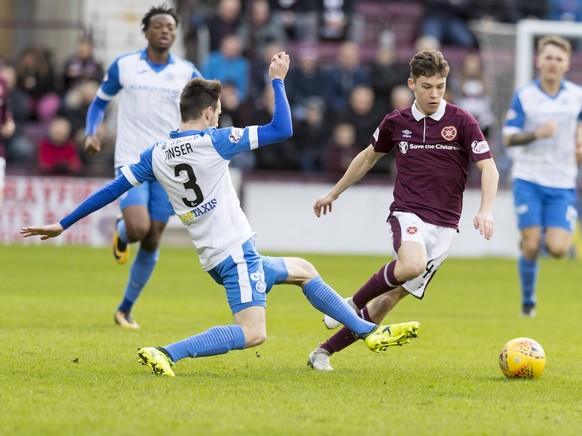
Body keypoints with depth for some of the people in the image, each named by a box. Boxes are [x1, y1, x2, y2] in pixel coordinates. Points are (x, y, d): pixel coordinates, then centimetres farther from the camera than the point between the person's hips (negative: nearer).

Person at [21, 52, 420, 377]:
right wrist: (277, 81, 3)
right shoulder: (215, 141, -11)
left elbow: (111, 190, 8)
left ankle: (371, 333, 27)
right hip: (236, 251, -9)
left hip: (214, 257, 9)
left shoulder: (156, 154, 6)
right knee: (253, 333, -20)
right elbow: (283, 129, -10)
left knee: (304, 271, 25)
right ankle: (167, 353, -28)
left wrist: (62, 225, 15)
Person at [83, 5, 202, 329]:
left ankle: (126, 310, 19)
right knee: (138, 228, -22)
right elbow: (100, 102, 12)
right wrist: (91, 133, -6)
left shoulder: (187, 73, 4)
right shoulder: (123, 66, 0)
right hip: (132, 162, -2)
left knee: (151, 243, 2)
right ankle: (121, 234, 18)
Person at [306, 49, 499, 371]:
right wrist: (334, 193, 29)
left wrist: (486, 210, -20)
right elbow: (369, 157, 22)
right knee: (412, 265, -35)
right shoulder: (396, 122, 5)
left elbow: (488, 167, -3)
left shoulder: (462, 122, -2)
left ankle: (324, 352, 8)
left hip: (443, 224, 1)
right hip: (408, 213, 0)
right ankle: (353, 303, -11)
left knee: (394, 296, -3)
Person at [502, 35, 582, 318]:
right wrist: (537, 134, -20)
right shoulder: (523, 96, -3)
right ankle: (528, 300, 13)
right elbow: (508, 138, -4)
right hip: (529, 180, -1)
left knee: (557, 249, -12)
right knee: (531, 246, -8)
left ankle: (539, 237, 23)